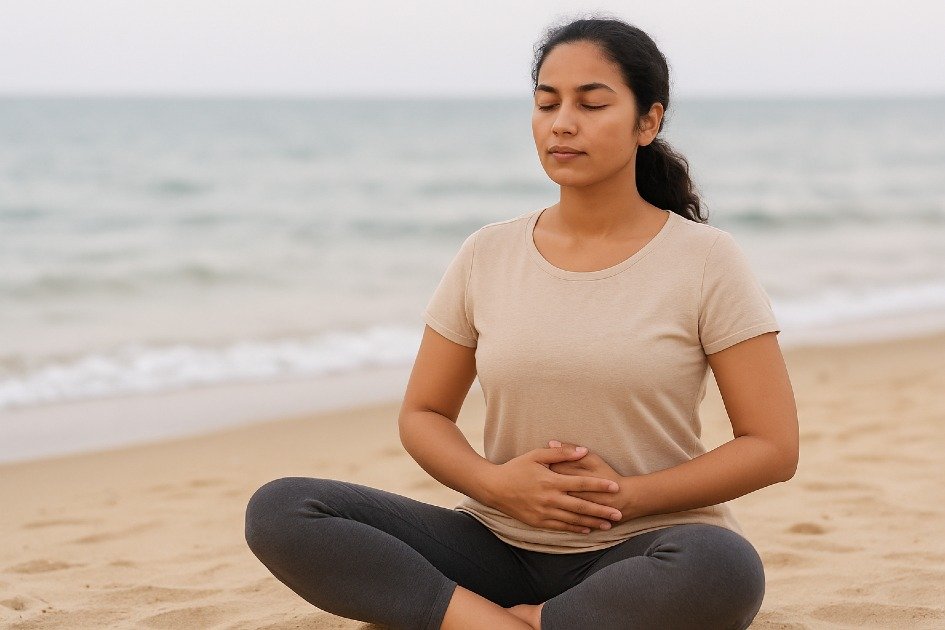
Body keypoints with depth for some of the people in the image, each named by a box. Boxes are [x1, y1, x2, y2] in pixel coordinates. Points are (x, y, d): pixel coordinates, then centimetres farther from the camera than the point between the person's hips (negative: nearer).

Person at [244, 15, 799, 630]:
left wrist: (627, 495, -16)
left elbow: (773, 447, -5)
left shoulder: (705, 260, -4)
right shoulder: (487, 256, 5)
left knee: (721, 570, -40)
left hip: (641, 552, -2)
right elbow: (423, 414, 11)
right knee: (278, 510, -17)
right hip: (499, 548, 3)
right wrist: (494, 483, -11)